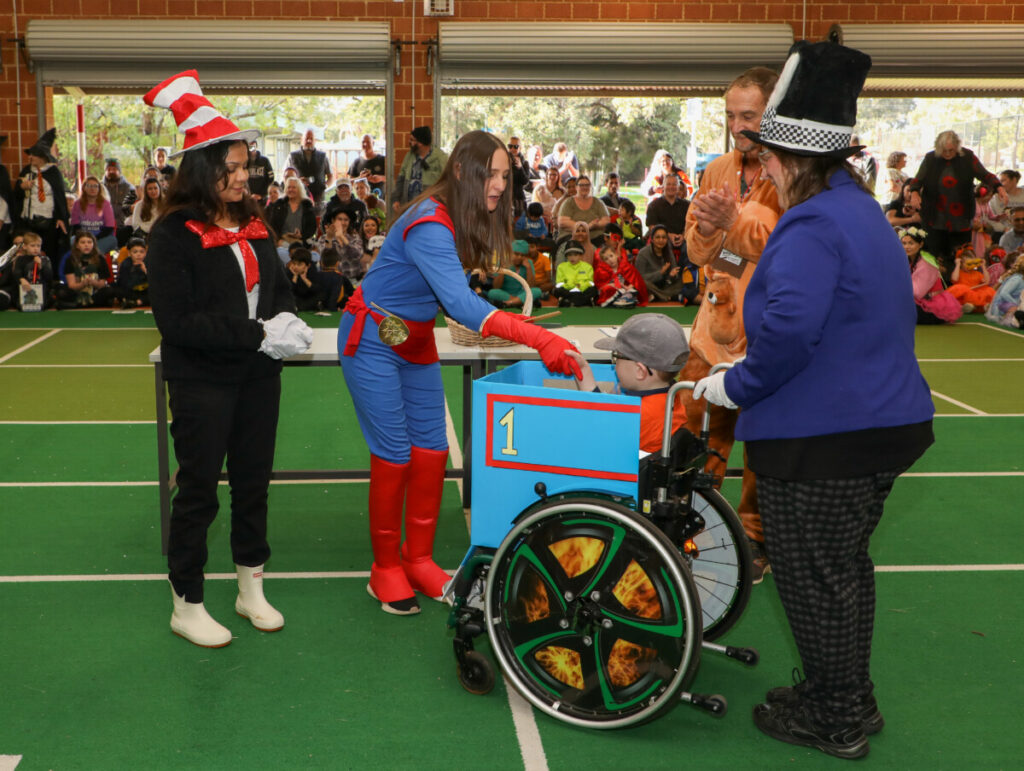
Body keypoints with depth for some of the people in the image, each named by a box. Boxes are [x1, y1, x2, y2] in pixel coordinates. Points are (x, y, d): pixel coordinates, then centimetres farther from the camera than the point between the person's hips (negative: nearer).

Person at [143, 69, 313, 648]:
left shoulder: (253, 223, 6)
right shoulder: (174, 234, -14)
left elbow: (279, 288, 15)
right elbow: (177, 322, -20)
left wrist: (286, 321, -9)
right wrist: (257, 334, -24)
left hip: (258, 375, 6)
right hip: (203, 382, -6)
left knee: (254, 480, 15)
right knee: (199, 489, 4)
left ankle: (252, 589, 30)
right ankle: (187, 606, 19)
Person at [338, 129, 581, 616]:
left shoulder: (467, 222, 0)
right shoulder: (429, 226, -30)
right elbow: (461, 304, -41)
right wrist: (538, 339, -48)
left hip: (417, 343, 8)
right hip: (374, 341, -8)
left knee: (432, 452, 6)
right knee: (394, 456, -4)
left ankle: (419, 559, 19)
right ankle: (385, 569, 12)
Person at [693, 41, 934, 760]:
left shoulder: (812, 226, -20)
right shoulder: (863, 210, 12)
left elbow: (789, 329, -32)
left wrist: (737, 385, -15)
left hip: (821, 439, -10)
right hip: (885, 422, 10)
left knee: (814, 577, 5)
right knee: (846, 565, 22)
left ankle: (835, 722, 20)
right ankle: (853, 701, 36)